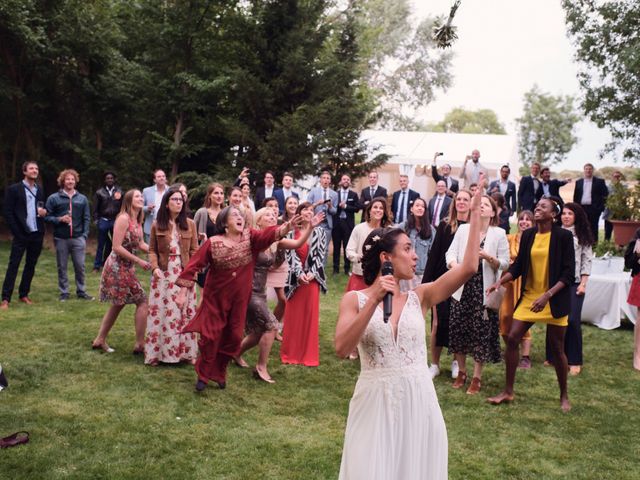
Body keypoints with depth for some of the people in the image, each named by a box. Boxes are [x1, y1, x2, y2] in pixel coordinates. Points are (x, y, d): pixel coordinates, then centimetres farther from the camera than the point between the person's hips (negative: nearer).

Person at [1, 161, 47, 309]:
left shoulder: (40, 190, 11)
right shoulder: (14, 189, -3)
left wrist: (44, 213, -4)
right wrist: (17, 233, -11)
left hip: (37, 235, 5)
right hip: (21, 235, -5)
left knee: (31, 265, 10)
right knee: (13, 265, -5)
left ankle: (23, 294, 21)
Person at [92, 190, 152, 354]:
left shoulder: (137, 221, 10)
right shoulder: (123, 219, -17)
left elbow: (141, 244, 10)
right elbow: (117, 247, -20)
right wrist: (139, 261, -19)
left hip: (126, 268, 9)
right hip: (118, 266, -9)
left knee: (119, 303, 18)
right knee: (142, 301, -5)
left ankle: (100, 340, 28)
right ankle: (140, 344, 1)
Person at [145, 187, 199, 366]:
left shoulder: (190, 224, 3)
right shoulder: (157, 225, 2)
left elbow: (194, 250, 3)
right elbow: (152, 250, 4)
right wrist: (155, 267, -12)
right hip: (163, 273, -1)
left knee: (185, 312, 5)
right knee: (161, 312, 2)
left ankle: (186, 352, 13)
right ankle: (157, 352, 9)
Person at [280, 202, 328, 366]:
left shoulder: (319, 231, 5)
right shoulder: (291, 232, 3)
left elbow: (320, 254, -1)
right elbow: (290, 254, -4)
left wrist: (312, 273, -14)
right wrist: (299, 273, -17)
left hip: (313, 277, 0)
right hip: (296, 277, 0)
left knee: (311, 315, 3)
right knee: (293, 315, 3)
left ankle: (309, 354, 10)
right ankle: (291, 352, 12)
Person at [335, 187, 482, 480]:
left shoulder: (419, 297, 3)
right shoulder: (354, 299, -2)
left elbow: (468, 267, -5)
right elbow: (342, 349, -17)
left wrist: (475, 212, -5)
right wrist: (374, 301, -21)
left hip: (418, 402, 3)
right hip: (375, 402, -2)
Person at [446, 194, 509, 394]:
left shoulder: (499, 234, 0)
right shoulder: (463, 229, 6)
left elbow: (504, 263, -2)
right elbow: (451, 252, -2)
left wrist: (488, 257, -20)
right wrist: (455, 267, -22)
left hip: (484, 290, -2)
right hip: (462, 288, 2)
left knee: (481, 332, 1)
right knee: (458, 329, 6)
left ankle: (477, 377, 13)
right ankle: (461, 372, 23)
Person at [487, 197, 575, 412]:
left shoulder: (563, 236, -9)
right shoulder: (528, 235, 4)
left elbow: (569, 273, -11)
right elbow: (518, 266, 9)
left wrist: (548, 295, -21)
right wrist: (500, 281, -7)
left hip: (555, 299, -4)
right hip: (529, 296, 4)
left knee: (557, 348, 6)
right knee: (512, 339, -2)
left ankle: (564, 396, 24)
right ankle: (508, 391, 11)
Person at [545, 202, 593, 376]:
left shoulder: (582, 236, 4)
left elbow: (587, 261, 2)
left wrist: (583, 284, -5)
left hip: (574, 283, -2)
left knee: (572, 320, -7)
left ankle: (574, 361, 4)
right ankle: (553, 356, 18)